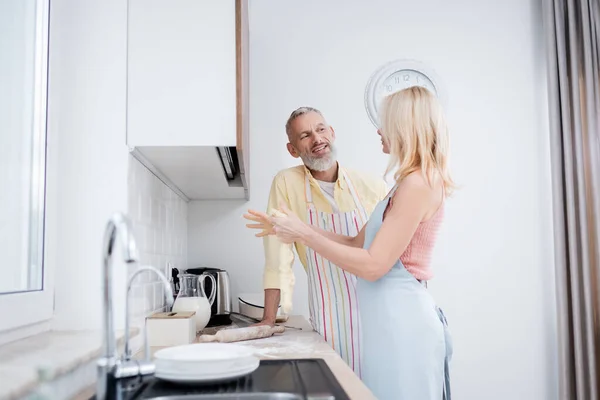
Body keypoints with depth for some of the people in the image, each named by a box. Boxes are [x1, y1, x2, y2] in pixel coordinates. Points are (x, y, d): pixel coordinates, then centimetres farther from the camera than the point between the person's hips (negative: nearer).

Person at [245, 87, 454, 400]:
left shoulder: (417, 183, -15)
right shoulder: (410, 184, 16)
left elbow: (373, 265, -19)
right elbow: (358, 243, 15)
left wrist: (304, 234, -14)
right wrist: (294, 232, 10)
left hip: (401, 322, -9)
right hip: (395, 318, 9)